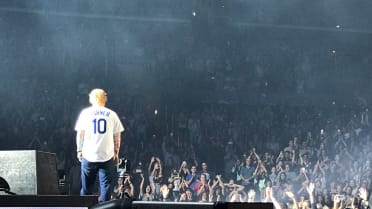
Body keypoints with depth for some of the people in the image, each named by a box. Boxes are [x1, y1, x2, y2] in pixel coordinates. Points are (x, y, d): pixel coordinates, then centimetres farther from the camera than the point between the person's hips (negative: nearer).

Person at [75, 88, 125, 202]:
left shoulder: (85, 113, 4)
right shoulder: (112, 114, 6)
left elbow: (80, 134, 4)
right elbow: (117, 136, 7)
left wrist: (79, 150, 12)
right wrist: (116, 153, 14)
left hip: (89, 155, 0)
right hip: (107, 155, 0)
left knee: (86, 188, 9)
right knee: (106, 187, 2)